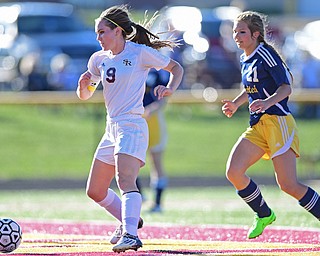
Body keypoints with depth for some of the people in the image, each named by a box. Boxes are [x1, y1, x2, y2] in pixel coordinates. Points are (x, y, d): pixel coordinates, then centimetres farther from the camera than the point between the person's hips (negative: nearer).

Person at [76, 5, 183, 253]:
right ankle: (130, 220, 34)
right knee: (95, 191, 14)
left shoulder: (140, 53, -6)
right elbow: (85, 95, 19)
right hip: (112, 128, 8)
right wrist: (83, 85, -4)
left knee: (125, 181, -29)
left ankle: (130, 235, -41)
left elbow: (176, 68, 5)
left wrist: (170, 89, -15)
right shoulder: (99, 59, 11)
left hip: (132, 126, -8)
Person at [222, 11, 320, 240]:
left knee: (289, 185, -14)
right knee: (234, 172, -8)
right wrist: (235, 104, 20)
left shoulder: (266, 55, -11)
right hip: (257, 126, 8)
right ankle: (264, 215, 12)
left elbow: (286, 87, -18)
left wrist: (267, 102, -34)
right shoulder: (245, 60, 15)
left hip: (278, 122, -8)